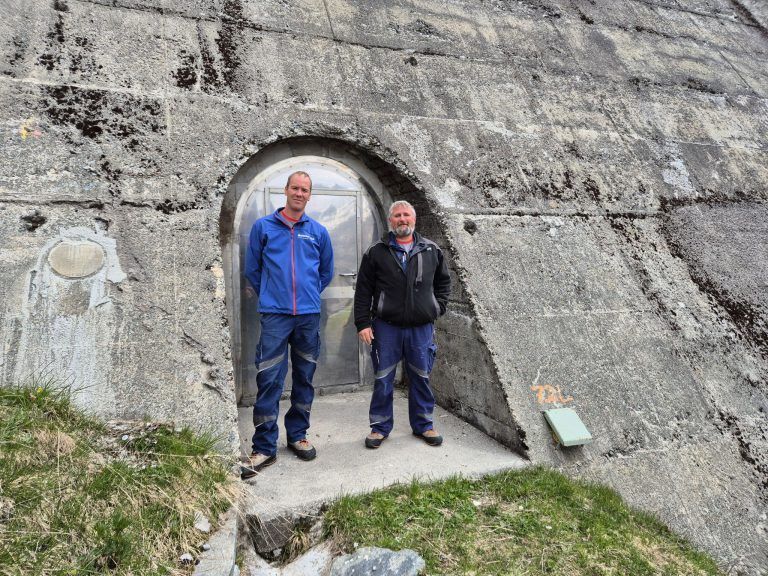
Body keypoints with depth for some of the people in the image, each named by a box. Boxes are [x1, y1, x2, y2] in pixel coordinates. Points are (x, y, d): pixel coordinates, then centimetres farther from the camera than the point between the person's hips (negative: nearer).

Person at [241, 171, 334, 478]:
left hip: (309, 315, 3)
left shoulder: (318, 231, 8)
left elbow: (326, 272, 19)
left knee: (304, 378, 11)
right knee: (269, 380, -5)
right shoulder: (263, 226, 3)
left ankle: (298, 435, 26)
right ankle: (264, 447, 5)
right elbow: (252, 269, 10)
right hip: (275, 314, -2)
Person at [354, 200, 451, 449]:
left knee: (421, 378, 11)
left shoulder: (432, 251, 8)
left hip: (422, 328, 2)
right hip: (386, 327, -1)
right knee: (383, 379, 6)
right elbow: (363, 290, 1)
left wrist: (438, 307, 8)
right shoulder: (376, 252, 1)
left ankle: (424, 425, 27)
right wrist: (363, 323, -4)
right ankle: (380, 426, 21)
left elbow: (443, 281, 20)